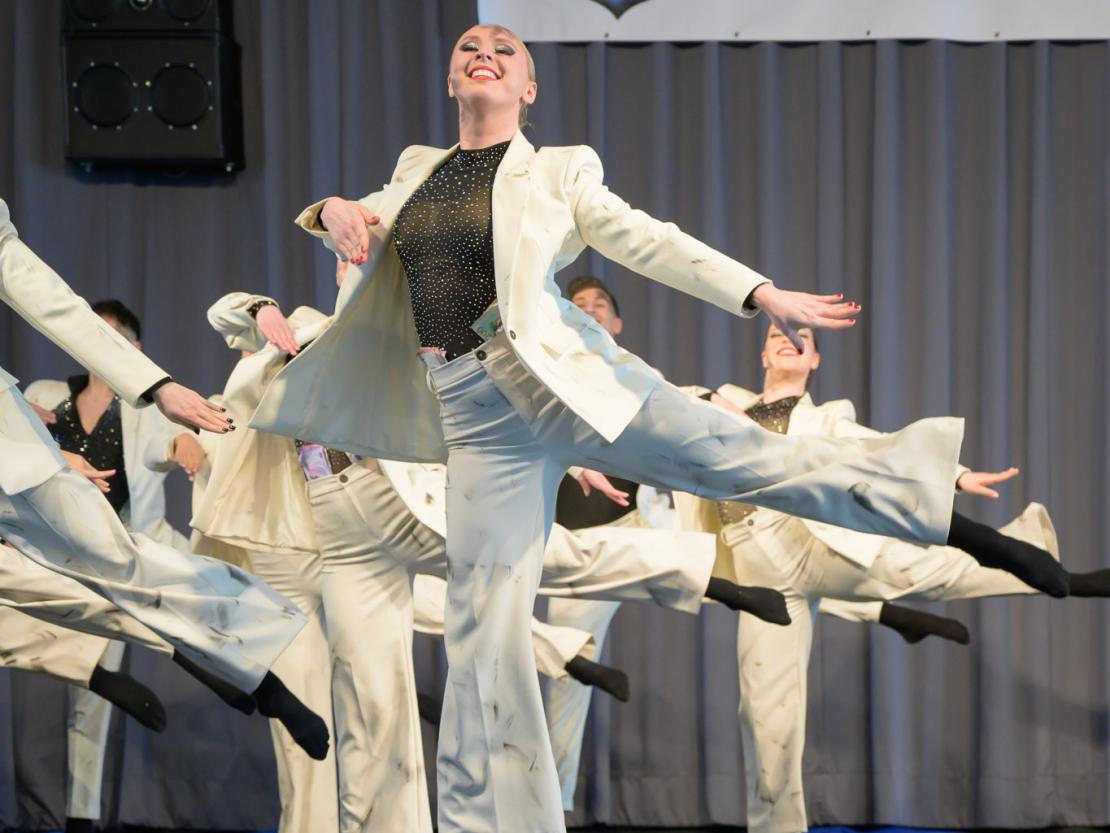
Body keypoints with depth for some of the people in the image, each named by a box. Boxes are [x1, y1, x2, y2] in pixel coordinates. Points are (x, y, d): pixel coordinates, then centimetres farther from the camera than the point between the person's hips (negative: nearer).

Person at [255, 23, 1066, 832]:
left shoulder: (556, 172, 6)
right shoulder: (417, 171, 17)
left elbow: (648, 241, -2)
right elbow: (356, 225, 30)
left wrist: (762, 293, -14)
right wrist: (333, 210, 4)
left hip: (556, 374, -3)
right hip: (474, 415, 3)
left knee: (740, 453, -14)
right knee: (481, 624, 0)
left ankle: (954, 516, -13)